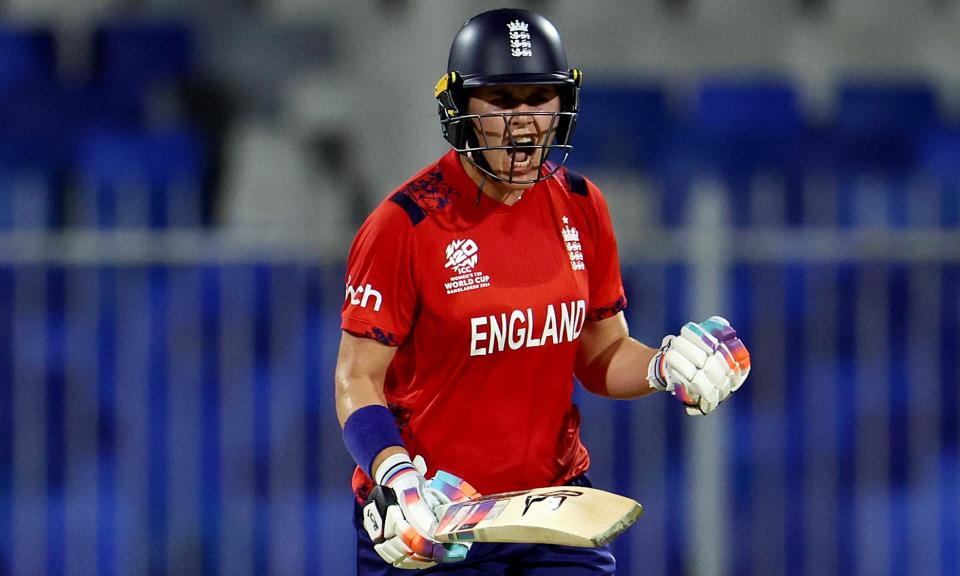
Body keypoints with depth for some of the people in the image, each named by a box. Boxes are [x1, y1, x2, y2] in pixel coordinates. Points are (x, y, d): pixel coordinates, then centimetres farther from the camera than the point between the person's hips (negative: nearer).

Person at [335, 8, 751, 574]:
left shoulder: (581, 209, 5)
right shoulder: (405, 224, -11)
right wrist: (393, 476, -24)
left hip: (556, 503, 4)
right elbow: (358, 378, -9)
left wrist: (665, 368, -7)